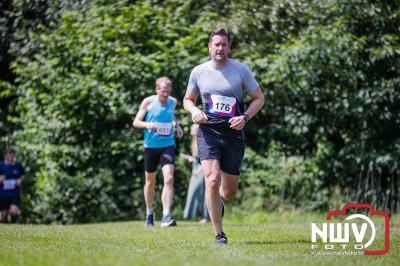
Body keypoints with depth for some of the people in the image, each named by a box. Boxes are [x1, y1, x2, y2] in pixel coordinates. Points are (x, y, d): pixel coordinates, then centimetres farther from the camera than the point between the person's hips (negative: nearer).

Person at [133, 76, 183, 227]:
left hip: (168, 145, 1)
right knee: (150, 181, 13)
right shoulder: (148, 102, -6)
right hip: (151, 146, -1)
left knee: (169, 179, -18)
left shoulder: (173, 102, 3)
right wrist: (147, 125, -24)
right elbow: (136, 122, -3)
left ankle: (166, 216, -22)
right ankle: (149, 213, 34)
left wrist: (177, 125, 3)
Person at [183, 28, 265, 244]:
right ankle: (219, 234, -8)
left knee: (229, 192, 6)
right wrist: (194, 111, -6)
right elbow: (188, 99, 17)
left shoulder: (241, 70, -1)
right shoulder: (198, 72, 3)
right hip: (208, 131, 0)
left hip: (233, 134, 0)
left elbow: (259, 98, 6)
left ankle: (219, 201, 46)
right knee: (213, 181, -20)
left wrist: (245, 117, -11)